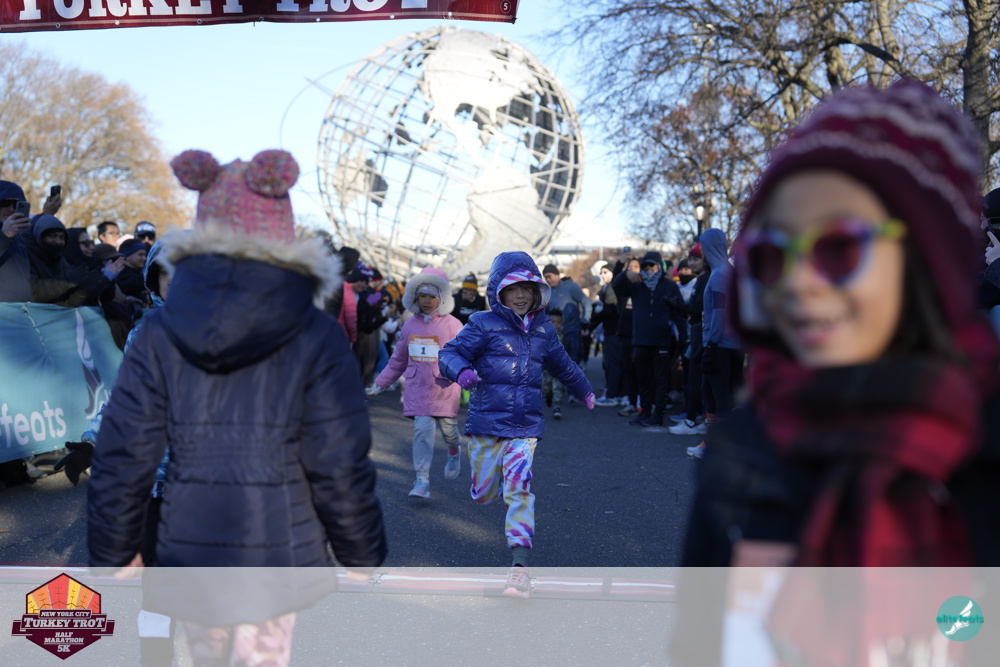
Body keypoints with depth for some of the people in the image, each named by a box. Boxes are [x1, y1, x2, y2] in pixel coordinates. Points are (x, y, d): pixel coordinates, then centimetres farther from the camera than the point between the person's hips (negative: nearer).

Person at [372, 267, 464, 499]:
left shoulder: (452, 325, -6)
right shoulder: (411, 325, 7)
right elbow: (399, 358, 19)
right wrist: (383, 381, 21)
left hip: (445, 390, -2)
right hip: (418, 388, 2)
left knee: (448, 428, 9)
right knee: (422, 430, -7)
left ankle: (454, 451, 46)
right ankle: (422, 481, -5)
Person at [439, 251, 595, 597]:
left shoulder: (543, 329, 11)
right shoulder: (484, 325, -3)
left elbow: (561, 364, 30)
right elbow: (449, 353, -11)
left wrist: (584, 390, 45)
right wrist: (461, 371, -35)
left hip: (525, 426, 1)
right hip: (486, 422, -1)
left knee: (518, 488, -15)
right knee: (484, 495, 5)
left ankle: (519, 565, -15)